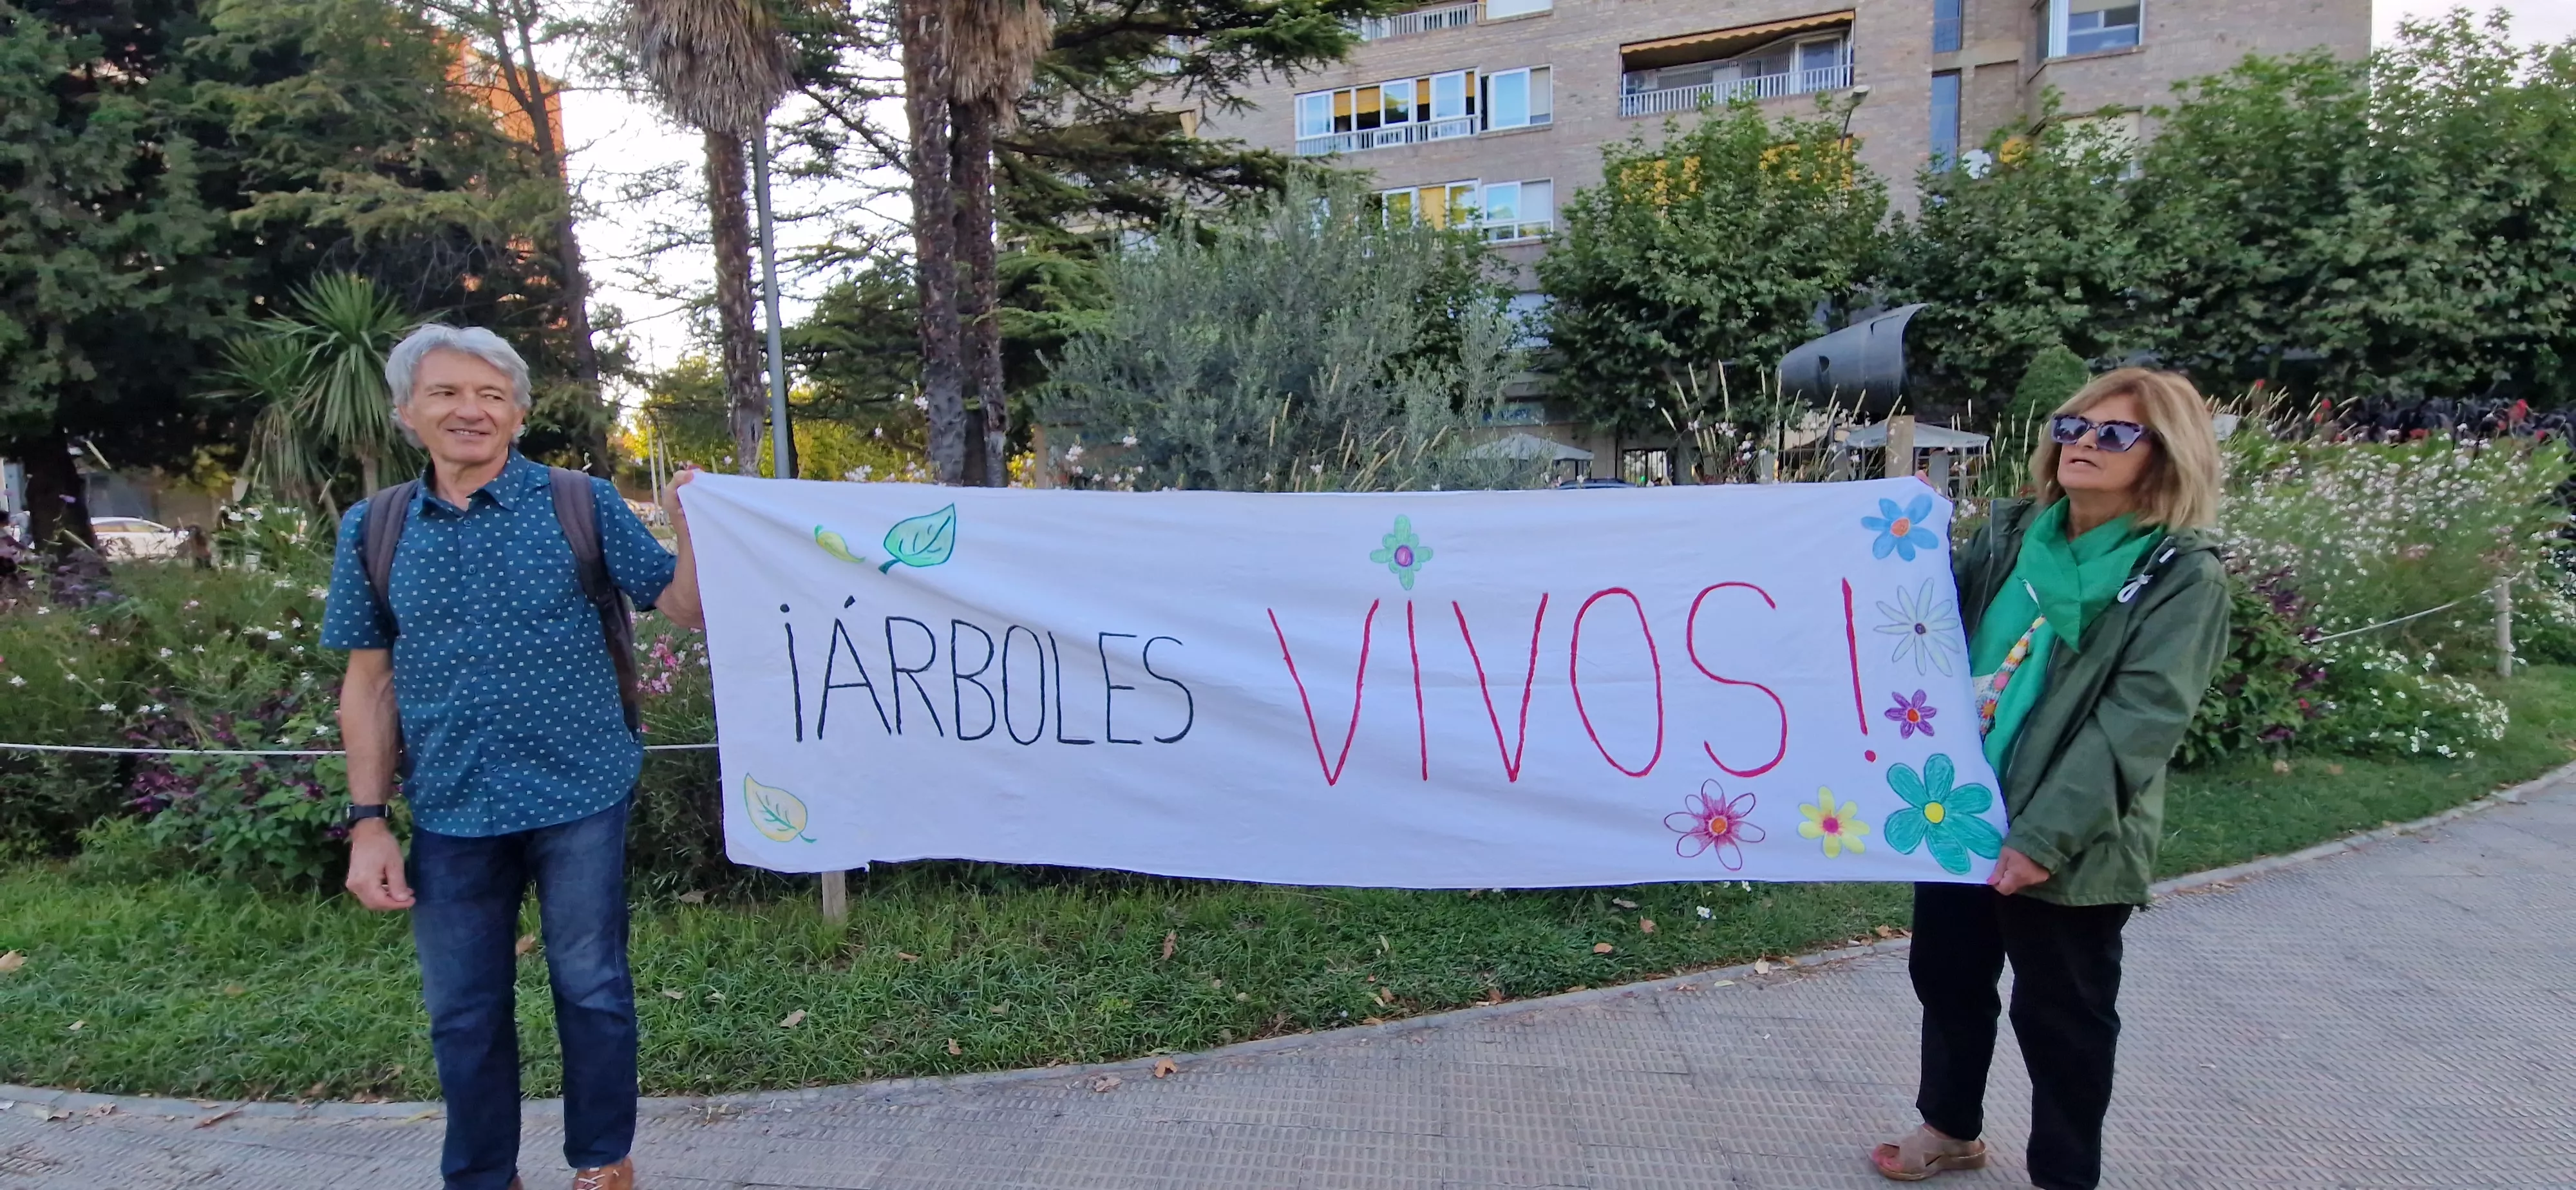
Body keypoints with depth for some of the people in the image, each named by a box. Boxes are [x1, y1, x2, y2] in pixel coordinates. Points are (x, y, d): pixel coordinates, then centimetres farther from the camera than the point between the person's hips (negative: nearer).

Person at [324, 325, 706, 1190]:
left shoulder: (583, 504, -4)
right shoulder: (374, 528, 4)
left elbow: (687, 609, -5)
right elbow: (370, 682, 7)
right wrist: (369, 820, 2)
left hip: (581, 801, -2)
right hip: (450, 814, 3)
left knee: (592, 989, 9)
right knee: (462, 1011, 14)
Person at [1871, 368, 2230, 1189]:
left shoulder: (2183, 575, -10)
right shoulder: (2008, 535, 5)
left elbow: (2141, 719, -18)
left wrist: (2047, 834, -24)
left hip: (2067, 842, -5)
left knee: (2061, 1016, 11)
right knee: (1947, 977, 20)